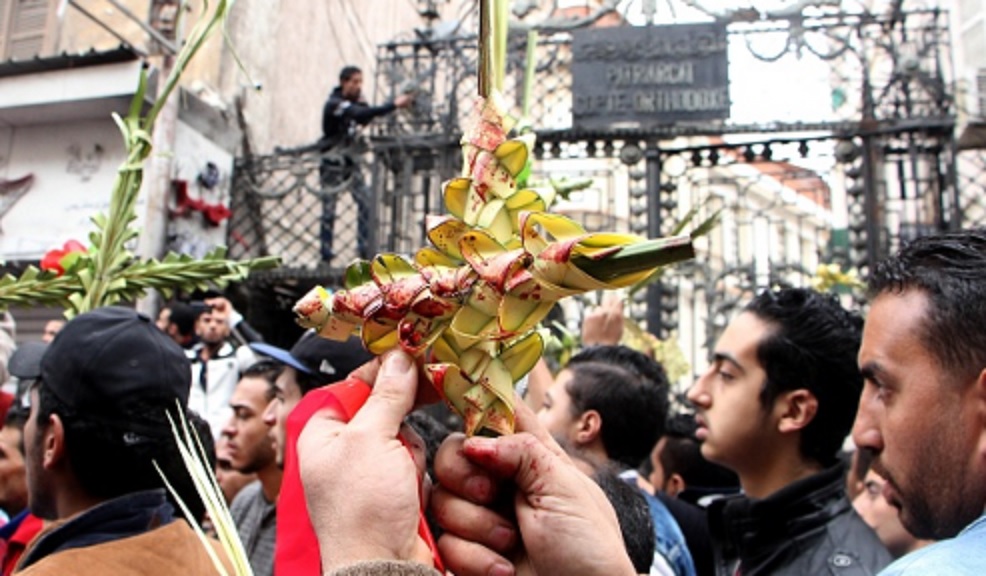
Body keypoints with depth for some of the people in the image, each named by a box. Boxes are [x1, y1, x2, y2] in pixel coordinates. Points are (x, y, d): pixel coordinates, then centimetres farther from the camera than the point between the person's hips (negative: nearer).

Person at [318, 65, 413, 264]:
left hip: (349, 158, 7)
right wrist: (394, 105, -43)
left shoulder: (353, 100, 4)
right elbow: (361, 114, -37)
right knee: (329, 210, -1)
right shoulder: (334, 104, -21)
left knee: (365, 202, -2)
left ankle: (365, 251, 4)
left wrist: (362, 102, -18)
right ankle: (326, 257, 7)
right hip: (331, 161, -7)